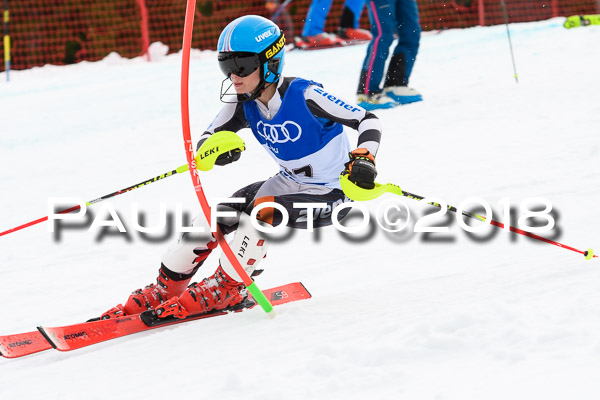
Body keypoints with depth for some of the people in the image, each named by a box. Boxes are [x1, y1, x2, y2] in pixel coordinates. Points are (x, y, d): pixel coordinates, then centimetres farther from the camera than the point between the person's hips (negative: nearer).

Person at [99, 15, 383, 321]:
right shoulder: (243, 104, -7)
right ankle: (165, 289, 6)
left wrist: (363, 159, -41)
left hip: (330, 196, -7)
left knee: (257, 213, -28)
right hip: (287, 182, 7)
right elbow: (205, 142, -6)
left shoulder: (304, 95, -25)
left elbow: (368, 121, -23)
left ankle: (226, 289, -8)